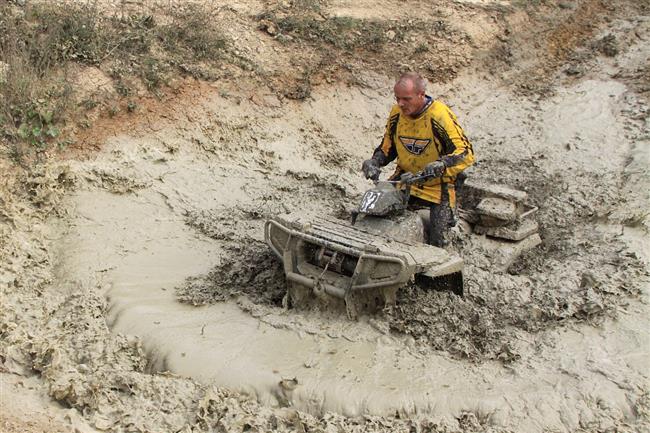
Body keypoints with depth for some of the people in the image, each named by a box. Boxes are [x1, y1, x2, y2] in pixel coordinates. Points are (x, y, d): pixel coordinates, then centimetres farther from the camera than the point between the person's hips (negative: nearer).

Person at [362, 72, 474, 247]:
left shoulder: (440, 116, -21)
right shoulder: (397, 113, -3)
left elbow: (466, 153, -23)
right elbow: (387, 146, 14)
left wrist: (442, 165, -40)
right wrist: (374, 162, -6)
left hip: (437, 185, -5)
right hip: (405, 178, 5)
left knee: (437, 242, -12)